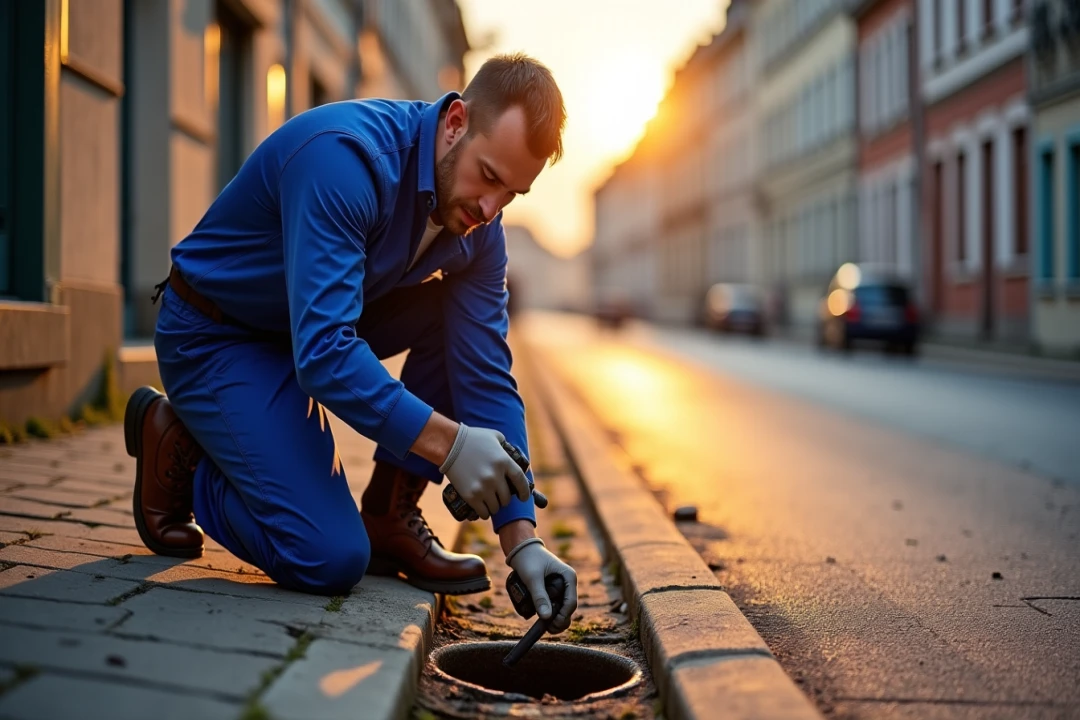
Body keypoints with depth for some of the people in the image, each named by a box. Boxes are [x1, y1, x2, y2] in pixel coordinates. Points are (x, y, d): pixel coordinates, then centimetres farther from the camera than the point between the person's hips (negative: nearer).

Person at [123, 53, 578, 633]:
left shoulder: (477, 226, -10)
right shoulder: (346, 157, -32)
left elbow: (487, 377, -11)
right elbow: (323, 350, -37)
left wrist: (522, 540, -18)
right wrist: (446, 442, -42)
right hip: (212, 338, -7)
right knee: (331, 560, -18)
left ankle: (388, 518, 0)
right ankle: (179, 448, 6)